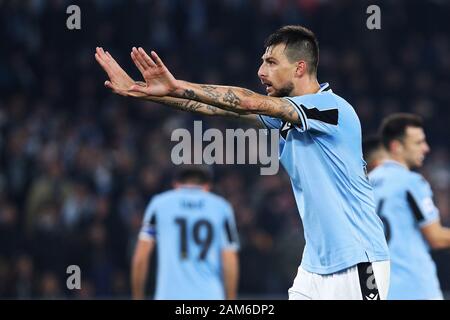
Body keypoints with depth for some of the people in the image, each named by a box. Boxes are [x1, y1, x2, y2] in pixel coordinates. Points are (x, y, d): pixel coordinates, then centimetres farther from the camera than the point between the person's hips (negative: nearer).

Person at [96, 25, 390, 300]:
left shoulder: (332, 108, -16)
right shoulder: (285, 112, 11)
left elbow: (250, 103, -26)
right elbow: (217, 107, 5)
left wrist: (178, 87, -32)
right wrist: (141, 90, -3)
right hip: (315, 263, 8)